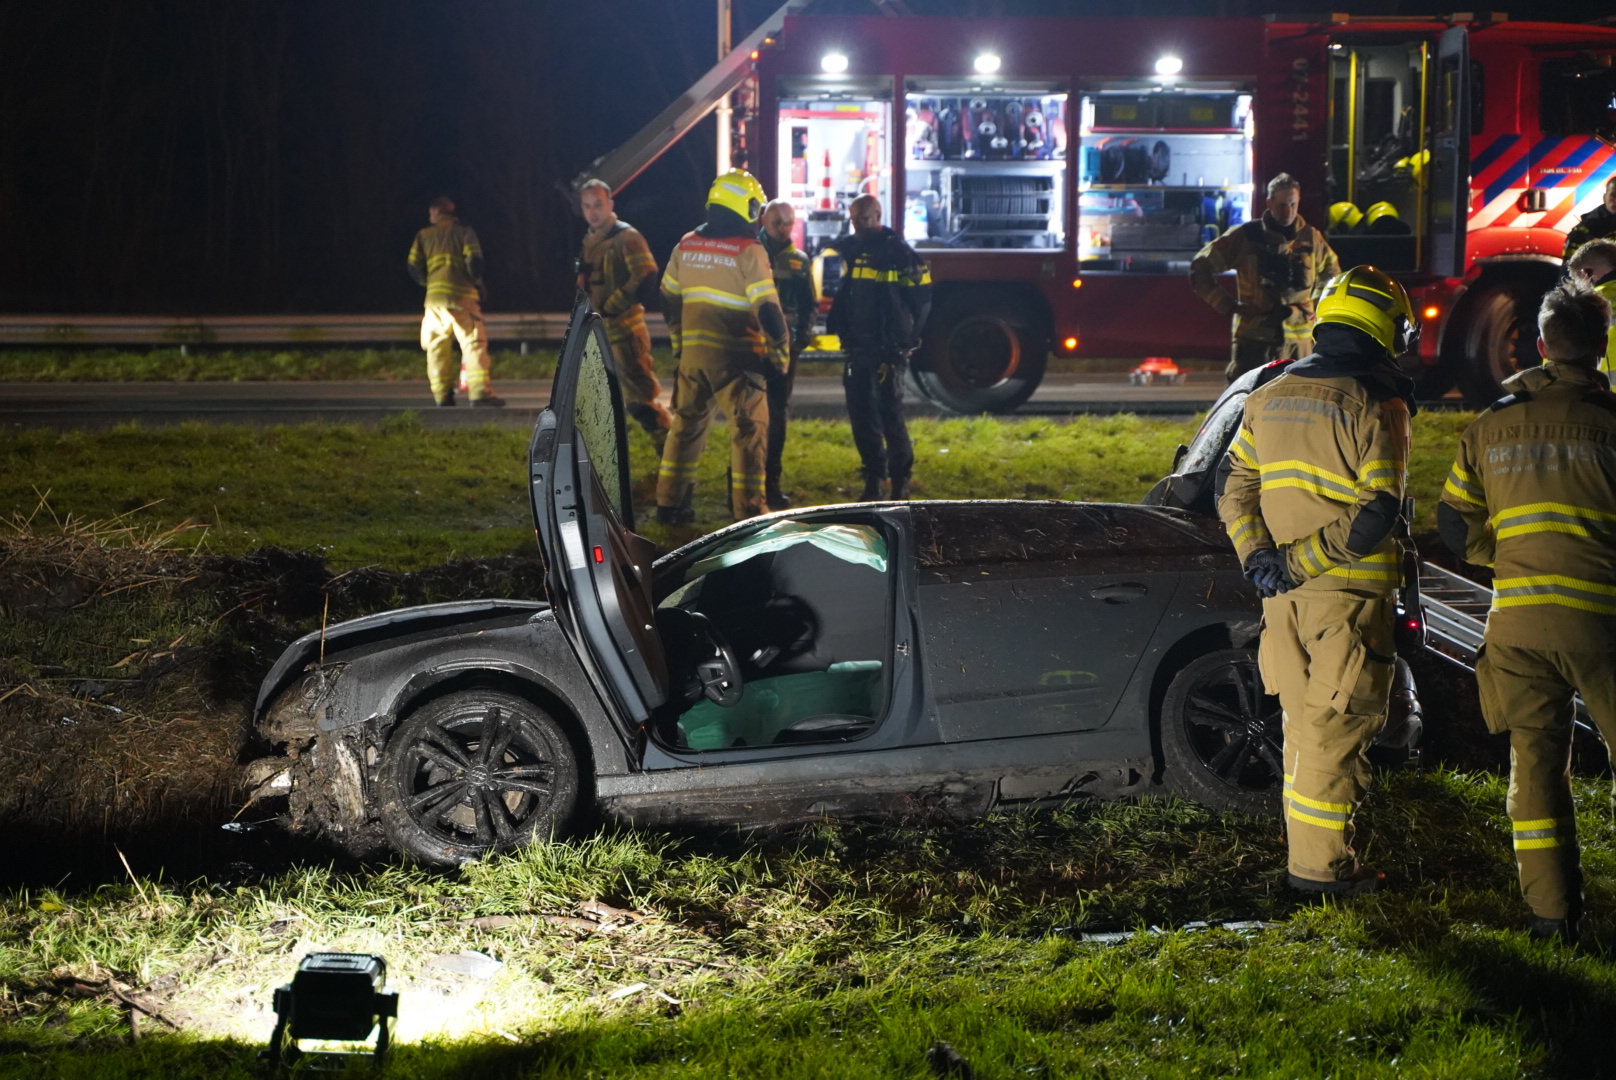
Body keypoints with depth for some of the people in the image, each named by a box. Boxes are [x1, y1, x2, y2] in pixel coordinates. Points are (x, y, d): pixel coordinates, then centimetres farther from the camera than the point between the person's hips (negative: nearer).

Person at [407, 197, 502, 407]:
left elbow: (414, 267, 6)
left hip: (434, 295, 2)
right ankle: (480, 392, -19)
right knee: (473, 343, -6)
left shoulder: (424, 235, 13)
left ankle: (442, 394, 5)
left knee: (437, 346, 11)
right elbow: (474, 261, -4)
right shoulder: (465, 232, 7)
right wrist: (477, 283, 13)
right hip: (462, 295, -2)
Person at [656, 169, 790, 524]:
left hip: (692, 352, 6)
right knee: (749, 429, 1)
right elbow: (767, 309, -15)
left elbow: (668, 298, 16)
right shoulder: (748, 251, -12)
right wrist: (780, 353, -4)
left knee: (686, 425, 17)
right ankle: (748, 510, -3)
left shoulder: (686, 245, 7)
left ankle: (669, 503, 20)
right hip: (733, 356, -6)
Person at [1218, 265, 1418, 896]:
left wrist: (1257, 555, -2)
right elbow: (1377, 514, -18)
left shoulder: (1268, 398, 10)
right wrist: (1301, 561, -15)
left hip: (1285, 593, 6)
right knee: (1336, 728, 0)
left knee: (1303, 724, 16)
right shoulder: (1375, 407, -12)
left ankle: (1306, 852, 21)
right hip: (1349, 593, -6)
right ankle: (1322, 867, 4)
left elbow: (1235, 486, 9)